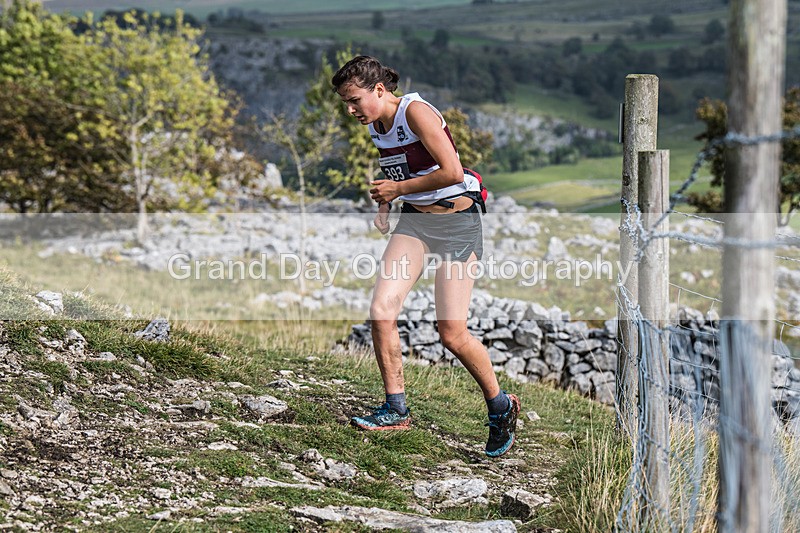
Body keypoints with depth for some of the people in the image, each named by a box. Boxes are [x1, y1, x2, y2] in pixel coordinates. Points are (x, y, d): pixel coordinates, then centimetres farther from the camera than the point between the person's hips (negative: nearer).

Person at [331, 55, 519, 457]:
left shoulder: (416, 112, -19)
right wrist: (383, 204, 8)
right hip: (413, 220, 7)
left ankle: (500, 406, 16)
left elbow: (452, 172, -24)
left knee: (452, 334, -8)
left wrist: (398, 189, -15)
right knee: (381, 310, -13)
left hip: (457, 221, -7)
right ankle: (396, 409, 0)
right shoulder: (376, 125, 6)